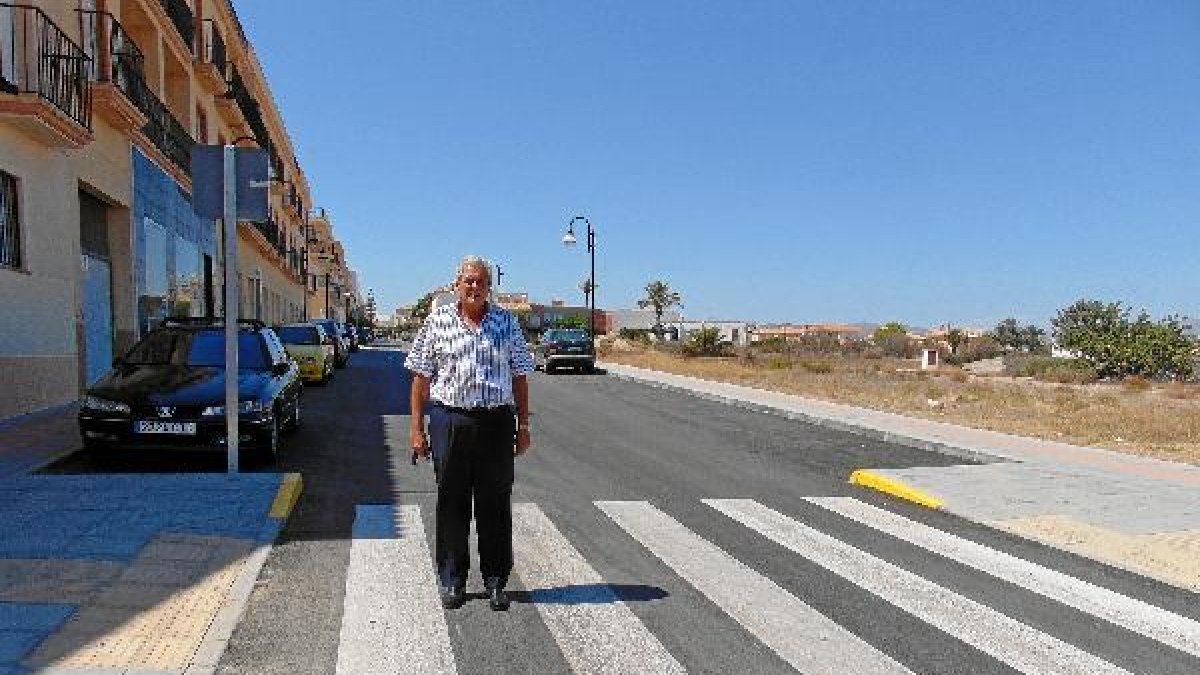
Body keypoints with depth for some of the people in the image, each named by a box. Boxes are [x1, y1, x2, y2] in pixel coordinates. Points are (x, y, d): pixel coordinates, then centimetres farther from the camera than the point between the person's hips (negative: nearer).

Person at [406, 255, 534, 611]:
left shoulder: (507, 322, 8)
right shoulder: (438, 320, 4)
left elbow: (519, 377, 10)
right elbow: (421, 377, 4)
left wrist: (523, 425, 6)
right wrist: (417, 427, -1)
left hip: (497, 422, 1)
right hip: (449, 420, -1)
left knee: (495, 503, 6)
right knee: (452, 502, 7)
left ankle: (496, 581, 19)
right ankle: (451, 581, 20)